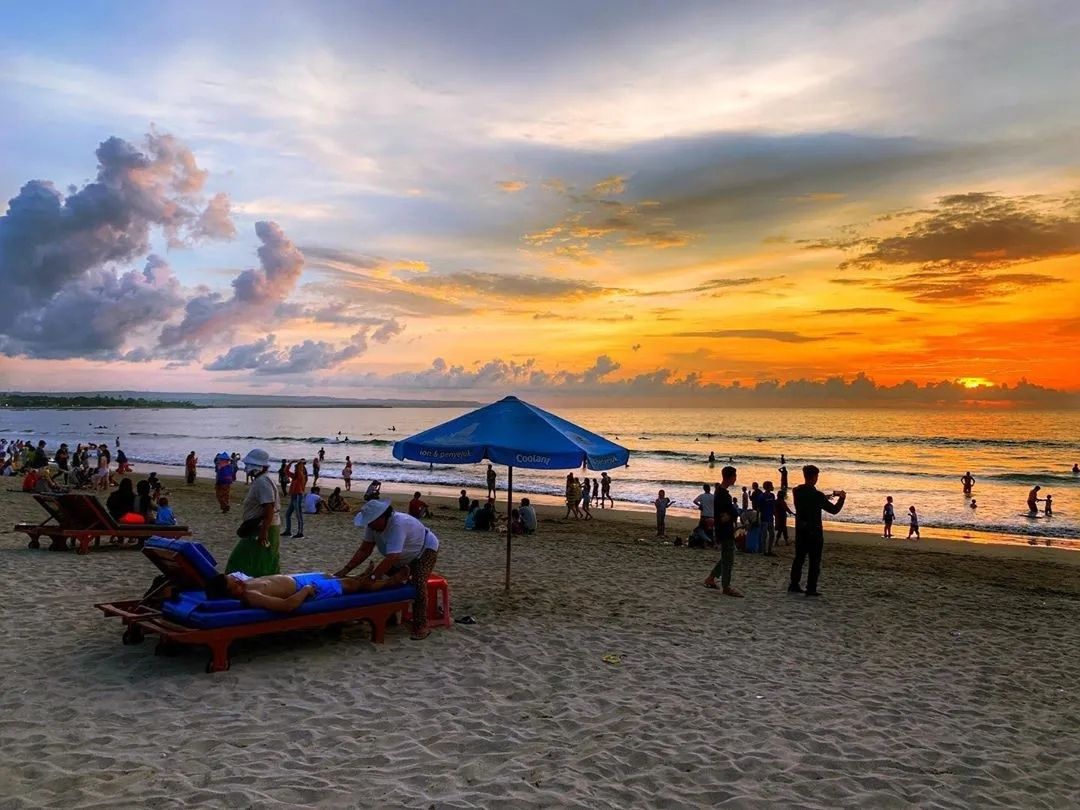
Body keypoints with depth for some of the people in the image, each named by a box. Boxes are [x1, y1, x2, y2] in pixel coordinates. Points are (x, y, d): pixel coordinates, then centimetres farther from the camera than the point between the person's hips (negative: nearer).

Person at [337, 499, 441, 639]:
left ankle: (421, 626, -11)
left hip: (425, 550, -8)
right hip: (405, 555, 8)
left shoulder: (398, 524, -43)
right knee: (385, 576, -1)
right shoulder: (373, 524, -20)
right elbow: (364, 550, -15)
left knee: (418, 585, -21)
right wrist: (346, 569, -23)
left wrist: (370, 578, -47)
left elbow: (391, 559, -46)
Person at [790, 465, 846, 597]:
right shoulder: (817, 495, -18)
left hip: (800, 530, 6)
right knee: (814, 561, 2)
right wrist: (842, 498, 7)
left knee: (799, 558, 14)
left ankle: (794, 585, 17)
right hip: (814, 532, -6)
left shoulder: (797, 492, 0)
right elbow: (834, 510, -10)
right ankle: (811, 589, 2)